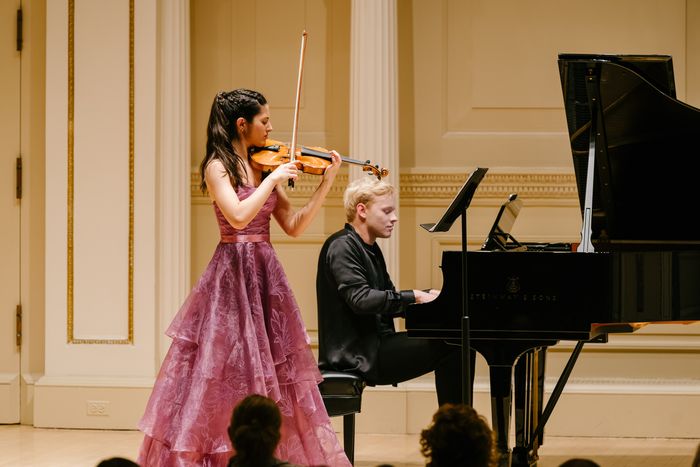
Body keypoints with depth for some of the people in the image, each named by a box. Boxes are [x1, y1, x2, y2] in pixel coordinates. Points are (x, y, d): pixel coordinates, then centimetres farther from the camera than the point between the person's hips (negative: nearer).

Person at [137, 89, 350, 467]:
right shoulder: (218, 167, -7)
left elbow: (294, 226, 9)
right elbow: (238, 216, -24)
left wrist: (326, 183, 3)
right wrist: (273, 179, -16)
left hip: (266, 278, 7)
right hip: (232, 278, -7)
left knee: (274, 376, 7)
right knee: (227, 373, -6)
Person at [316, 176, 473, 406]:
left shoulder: (370, 249, 20)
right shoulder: (342, 247, -12)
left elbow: (387, 305, 16)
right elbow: (361, 299, -25)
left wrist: (429, 296, 1)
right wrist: (414, 296, -21)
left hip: (375, 343, 10)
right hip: (357, 355, -10)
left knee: (458, 345, 2)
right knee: (451, 349, -16)